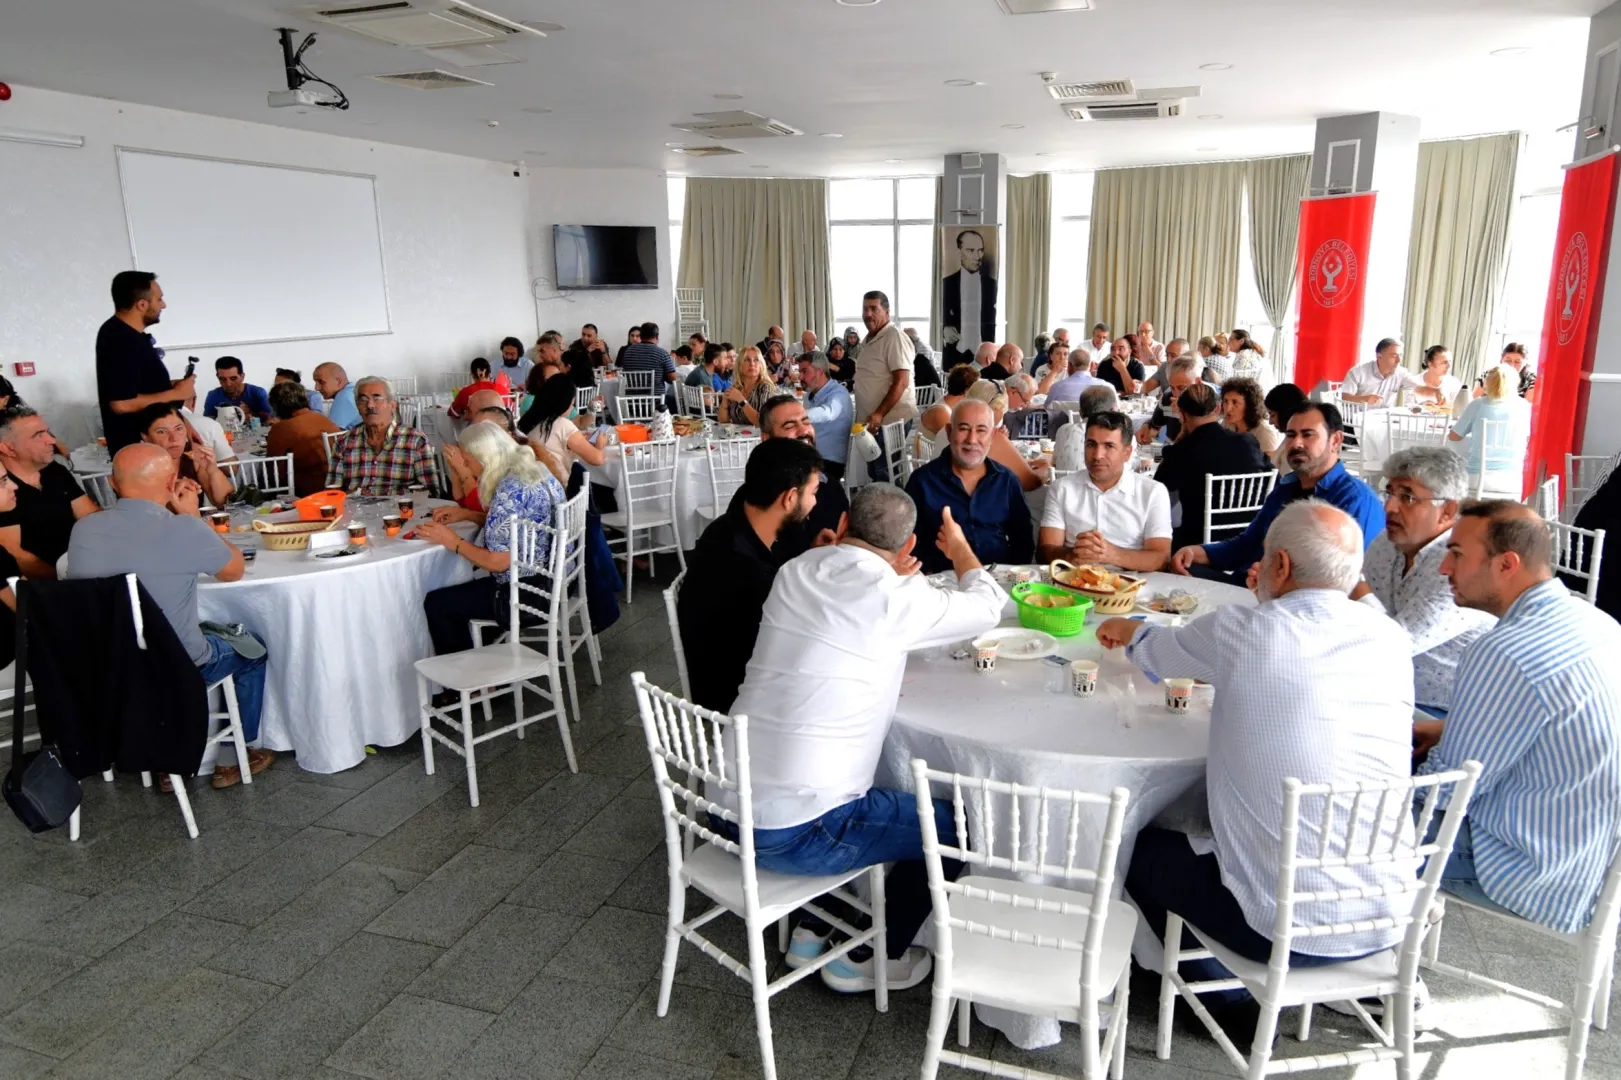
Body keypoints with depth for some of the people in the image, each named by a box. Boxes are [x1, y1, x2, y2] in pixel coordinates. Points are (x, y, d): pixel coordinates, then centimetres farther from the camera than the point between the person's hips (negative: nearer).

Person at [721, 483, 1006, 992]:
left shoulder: (794, 572, 2)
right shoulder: (895, 600, -14)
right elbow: (987, 606, 5)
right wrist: (961, 550, 23)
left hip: (725, 808, 8)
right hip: (793, 836, -7)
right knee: (950, 824, 11)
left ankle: (812, 930, 36)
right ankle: (871, 959, 25)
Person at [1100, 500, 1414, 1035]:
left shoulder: (1241, 631, -14)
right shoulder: (1391, 640, -2)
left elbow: (1157, 652, 7)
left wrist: (1128, 629, 30)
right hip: (1390, 923, 6)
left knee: (1142, 846, 18)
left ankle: (1230, 1002, 24)